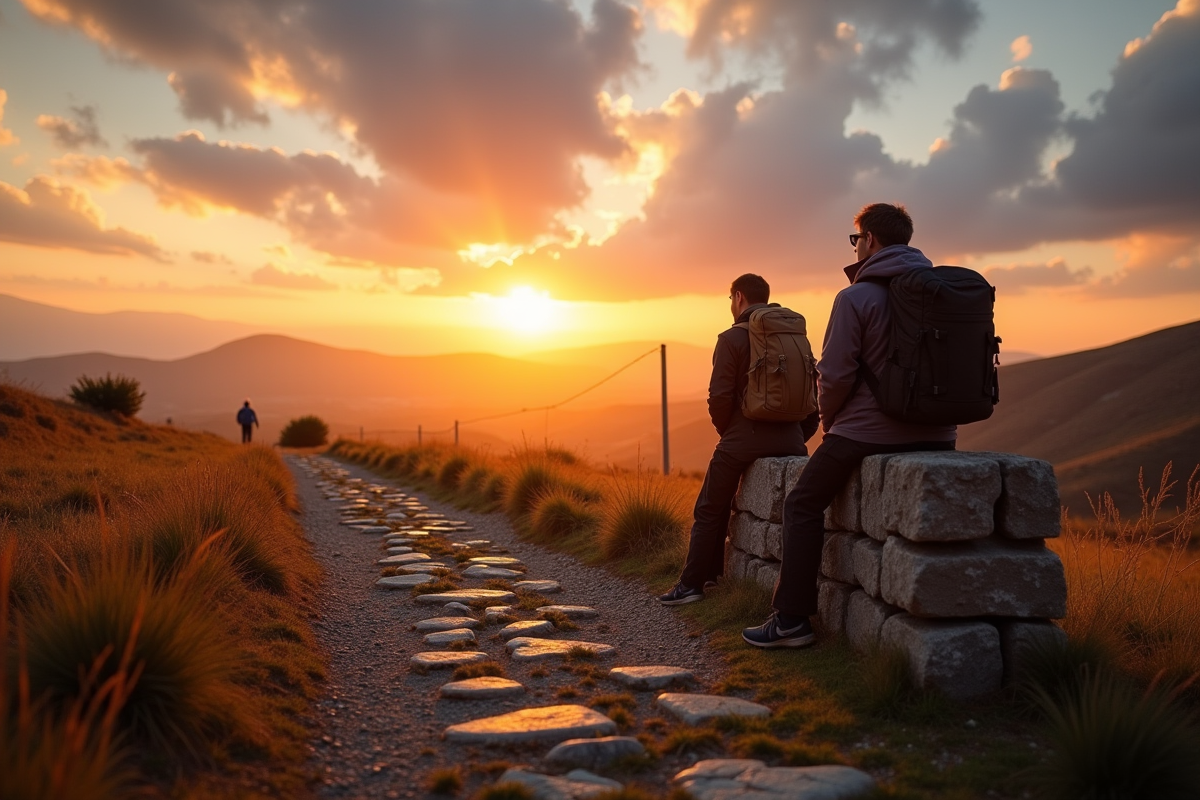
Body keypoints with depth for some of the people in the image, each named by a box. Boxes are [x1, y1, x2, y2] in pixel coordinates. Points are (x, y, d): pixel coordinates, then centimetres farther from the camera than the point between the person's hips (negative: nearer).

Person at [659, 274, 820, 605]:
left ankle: (693, 583, 6)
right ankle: (710, 573, 28)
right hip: (791, 440, 6)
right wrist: (797, 436, 18)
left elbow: (720, 396, -12)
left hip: (743, 438, -6)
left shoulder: (732, 338, -5)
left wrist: (728, 432, 5)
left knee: (709, 511, 8)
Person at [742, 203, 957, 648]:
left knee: (803, 506, 10)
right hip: (936, 435, 6)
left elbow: (834, 374, -12)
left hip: (868, 432, -6)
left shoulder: (856, 298, -10)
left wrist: (830, 420, 8)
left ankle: (792, 618, 8)